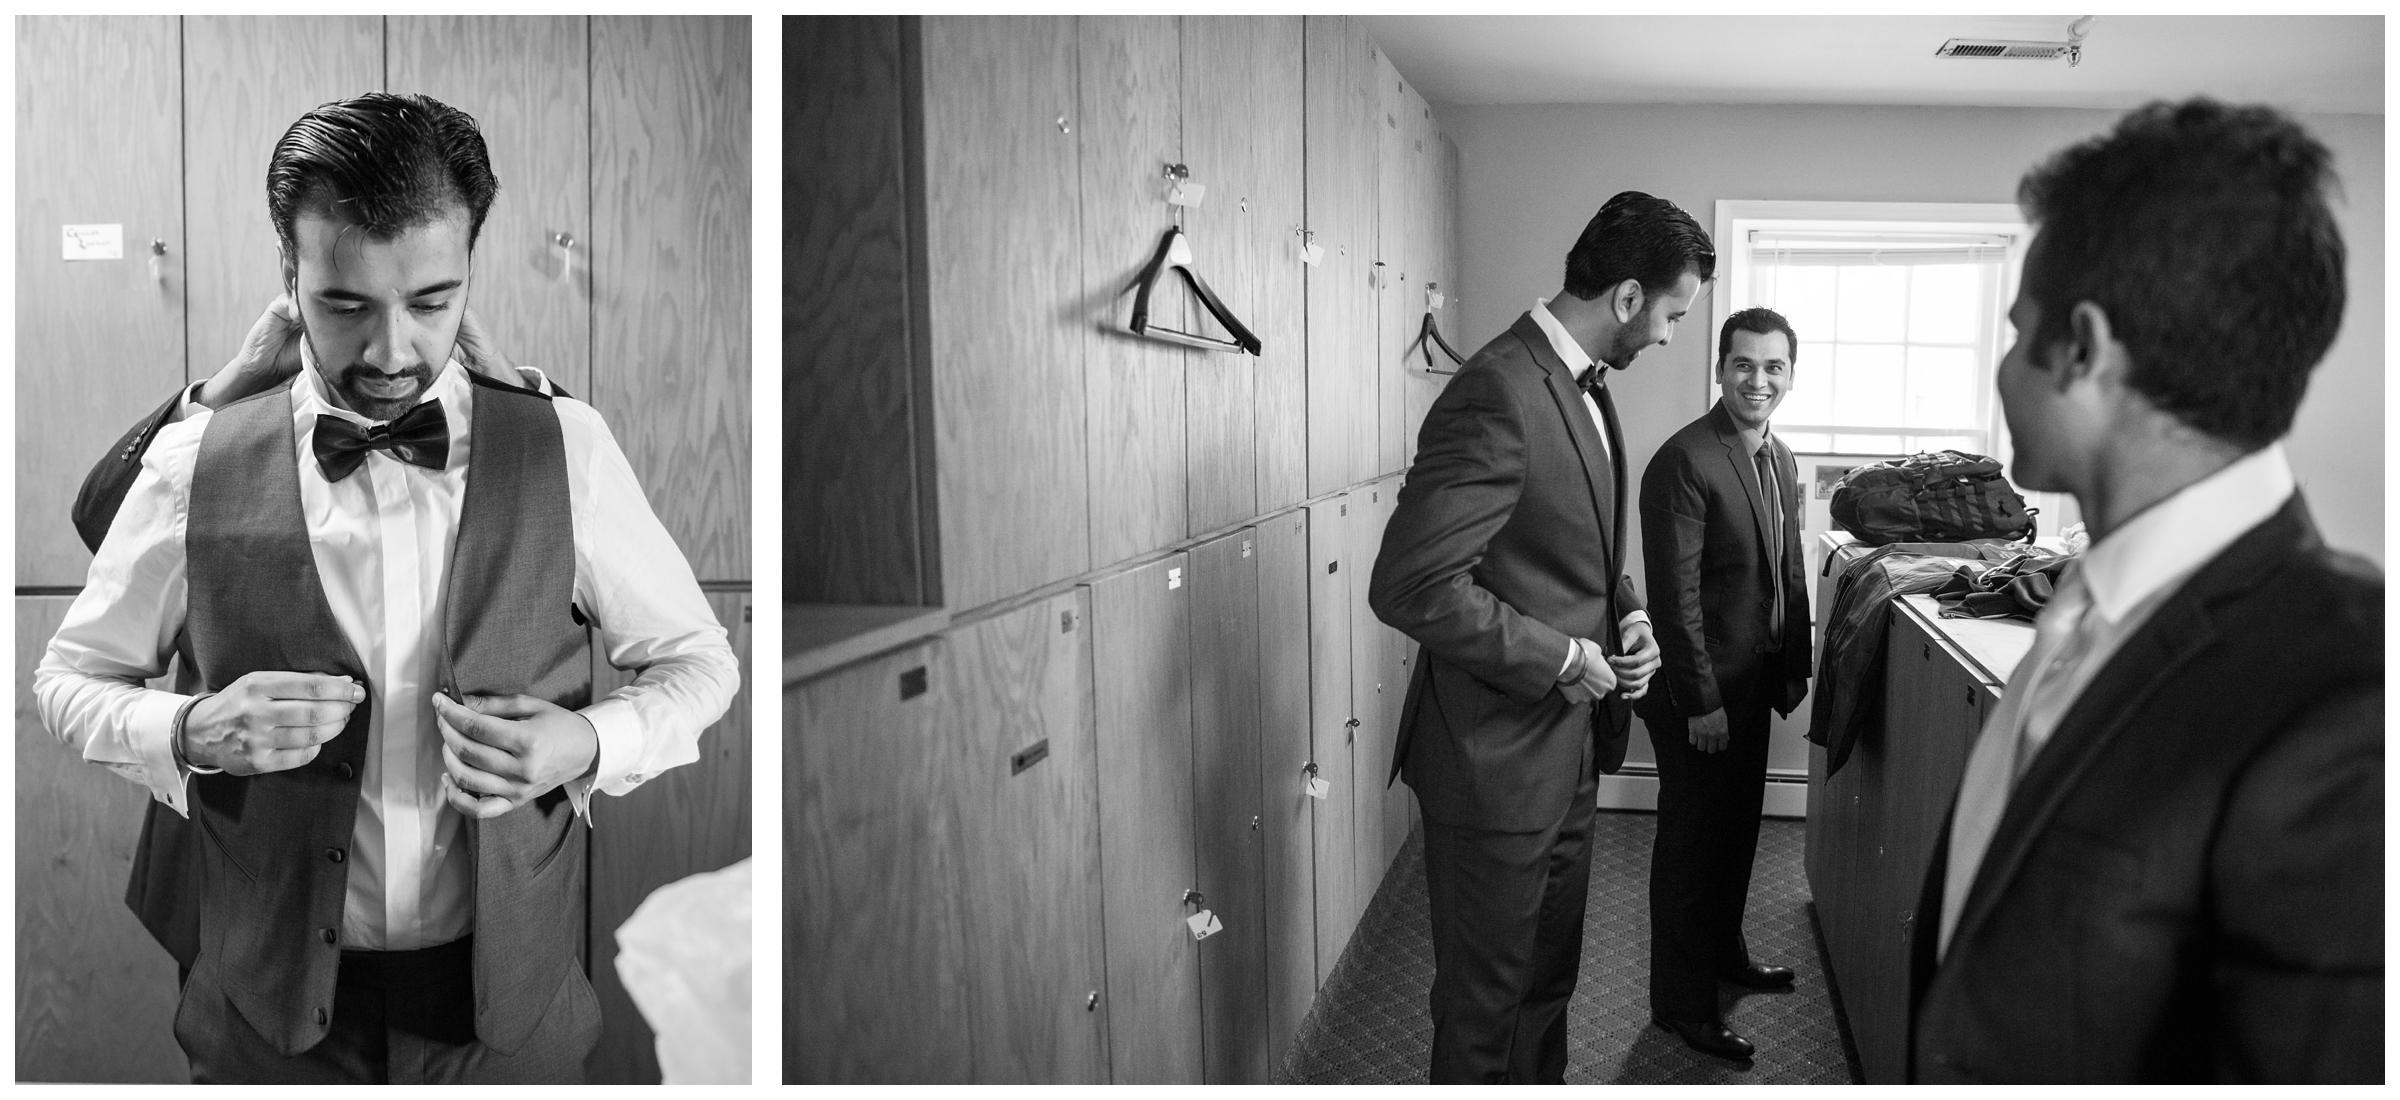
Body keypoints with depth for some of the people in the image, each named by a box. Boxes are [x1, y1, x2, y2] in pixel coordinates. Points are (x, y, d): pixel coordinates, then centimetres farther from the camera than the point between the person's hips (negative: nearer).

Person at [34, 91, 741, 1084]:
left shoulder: (566, 450, -8)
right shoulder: (194, 465, -7)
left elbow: (697, 660, 1)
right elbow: (69, 680, 5)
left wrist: (588, 743, -18)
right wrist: (190, 734, -16)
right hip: (267, 1013, 0)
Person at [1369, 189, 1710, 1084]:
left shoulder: (1585, 386, 8)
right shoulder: (1496, 396, -24)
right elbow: (1409, 586, -29)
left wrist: (1626, 611, 2)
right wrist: (1558, 658, -20)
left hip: (1568, 749, 9)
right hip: (1498, 759, -9)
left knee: (1547, 978, 24)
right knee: (1484, 1008, 8)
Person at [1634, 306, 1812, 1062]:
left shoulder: (1781, 460, 7)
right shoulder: (1684, 463, -21)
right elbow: (1674, 596, -22)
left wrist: (1796, 666, 14)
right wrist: (1700, 702, -20)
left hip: (1753, 685, 8)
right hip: (1698, 694, -8)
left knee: (1739, 827, 22)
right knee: (1692, 841, 3)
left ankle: (1724, 951, 41)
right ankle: (1683, 1002, 15)